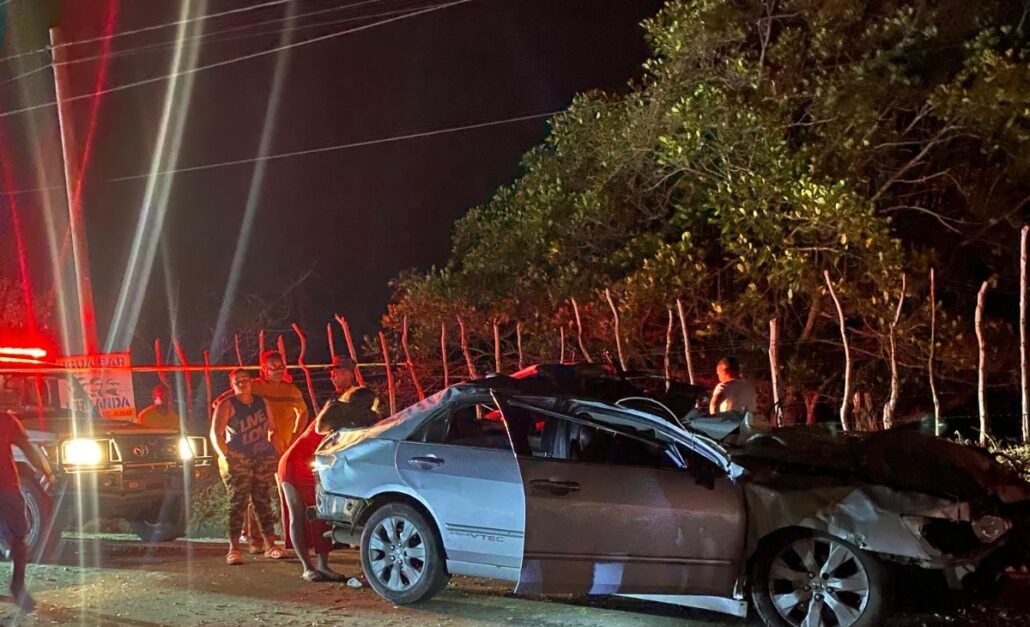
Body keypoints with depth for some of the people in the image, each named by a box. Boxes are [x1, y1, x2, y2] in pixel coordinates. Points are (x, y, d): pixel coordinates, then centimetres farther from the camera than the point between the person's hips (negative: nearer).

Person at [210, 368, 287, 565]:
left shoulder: (262, 402, 12)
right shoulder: (227, 405, -1)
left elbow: (271, 429, 19)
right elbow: (216, 434, -7)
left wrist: (274, 451, 8)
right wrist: (225, 456, -17)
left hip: (263, 458, 4)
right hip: (237, 459, -4)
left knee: (263, 502, 5)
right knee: (238, 503, -10)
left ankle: (270, 545, 8)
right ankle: (233, 549, -9)